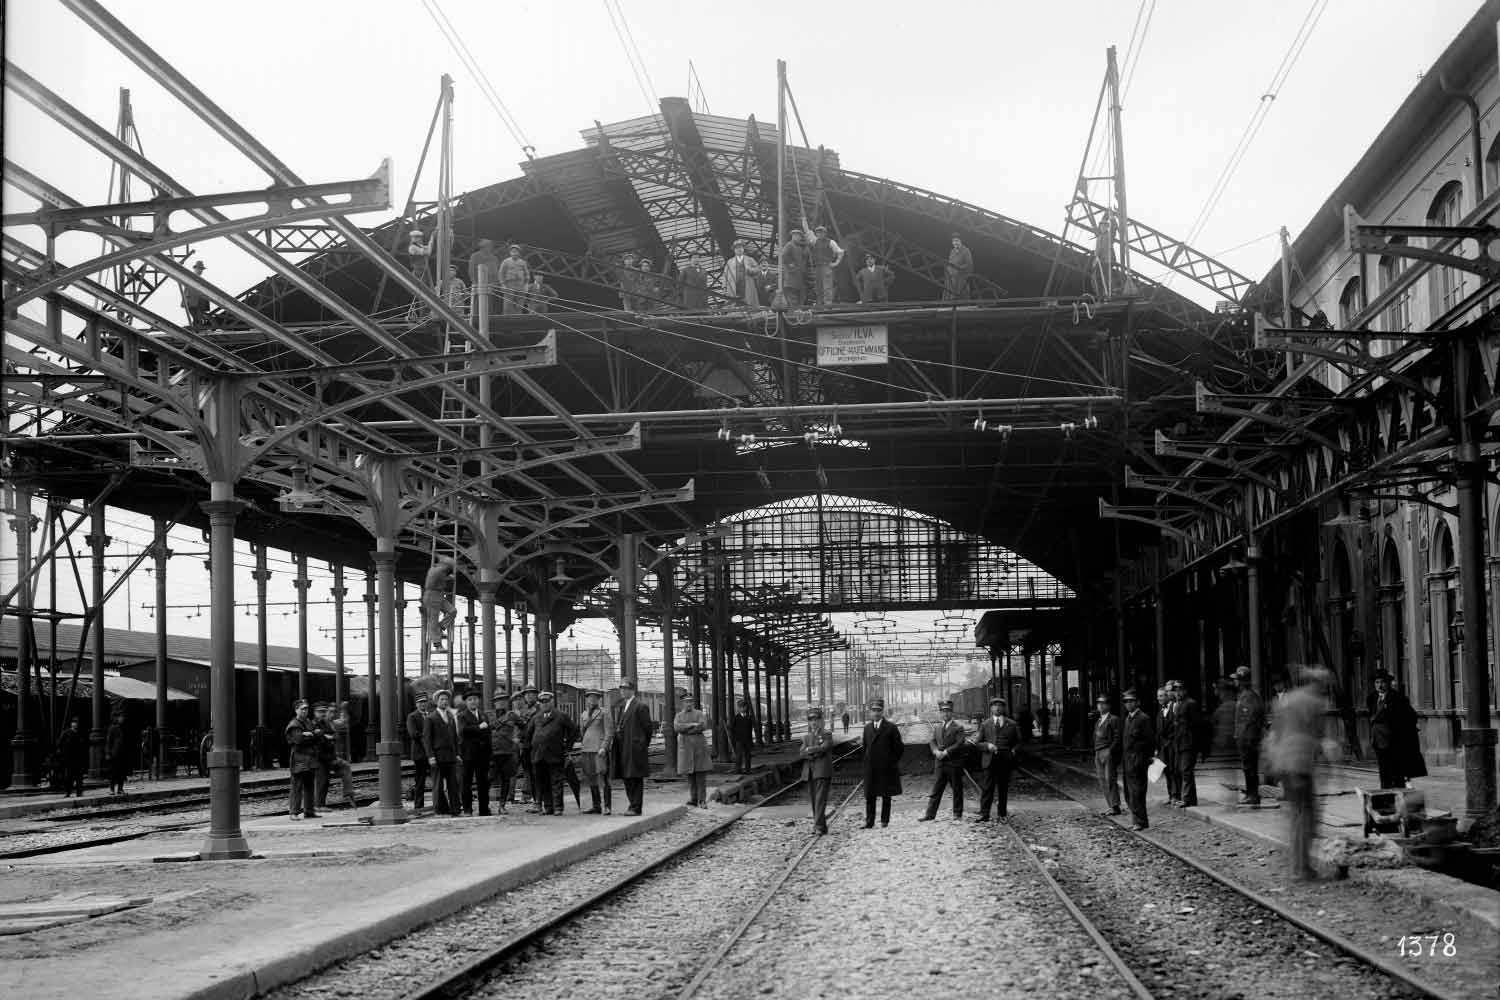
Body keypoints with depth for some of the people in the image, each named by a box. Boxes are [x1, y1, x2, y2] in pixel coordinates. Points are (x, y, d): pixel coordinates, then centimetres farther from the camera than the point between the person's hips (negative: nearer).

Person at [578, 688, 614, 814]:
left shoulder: (605, 714, -2)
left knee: (602, 778, -10)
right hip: (587, 750, 6)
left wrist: (604, 747, -17)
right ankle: (595, 805, 14)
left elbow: (609, 733, -8)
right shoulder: (584, 714, 17)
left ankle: (607, 807, -10)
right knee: (591, 778, 8)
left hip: (600, 750, -6)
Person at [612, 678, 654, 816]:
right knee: (626, 778, 12)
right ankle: (633, 804, 22)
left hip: (635, 747, -8)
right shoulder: (619, 705, 16)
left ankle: (636, 808, -1)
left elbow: (648, 727, -6)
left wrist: (644, 744, 1)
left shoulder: (640, 706, -8)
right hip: (622, 748, 8)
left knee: (636, 778, -4)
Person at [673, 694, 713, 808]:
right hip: (685, 747, 2)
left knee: (701, 773, -7)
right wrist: (692, 725, -16)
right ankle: (693, 799, 8)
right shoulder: (679, 716, 11)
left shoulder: (700, 714, 5)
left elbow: (702, 726, -13)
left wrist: (685, 730, -11)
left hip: (699, 746, -2)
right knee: (690, 773, 2)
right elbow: (677, 727, -8)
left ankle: (702, 800, -7)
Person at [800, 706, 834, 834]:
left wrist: (809, 750, -4)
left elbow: (823, 748, -15)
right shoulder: (806, 736, 17)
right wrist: (814, 753, -12)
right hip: (809, 773, 5)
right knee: (814, 800, 6)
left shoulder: (827, 735, 3)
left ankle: (818, 826, -19)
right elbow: (800, 753, 4)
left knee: (820, 799, -13)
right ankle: (822, 826, 13)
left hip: (822, 772, -5)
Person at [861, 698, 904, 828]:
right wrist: (868, 760, 13)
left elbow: (899, 747, -1)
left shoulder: (891, 728, -4)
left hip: (886, 768, -4)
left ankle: (885, 820, 11)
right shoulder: (867, 728, 10)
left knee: (886, 796, 4)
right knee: (869, 795, 1)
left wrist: (892, 762, 1)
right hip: (870, 768, 4)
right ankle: (869, 821, 6)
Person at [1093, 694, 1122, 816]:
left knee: (1110, 780, -11)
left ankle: (1115, 807, -9)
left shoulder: (1114, 719, -2)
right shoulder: (1098, 722, 22)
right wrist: (1095, 755, 13)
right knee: (1103, 782, 4)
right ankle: (1110, 806, 7)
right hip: (1098, 754, 8)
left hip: (1109, 752, -8)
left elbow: (1117, 738, -9)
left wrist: (1110, 751, -17)